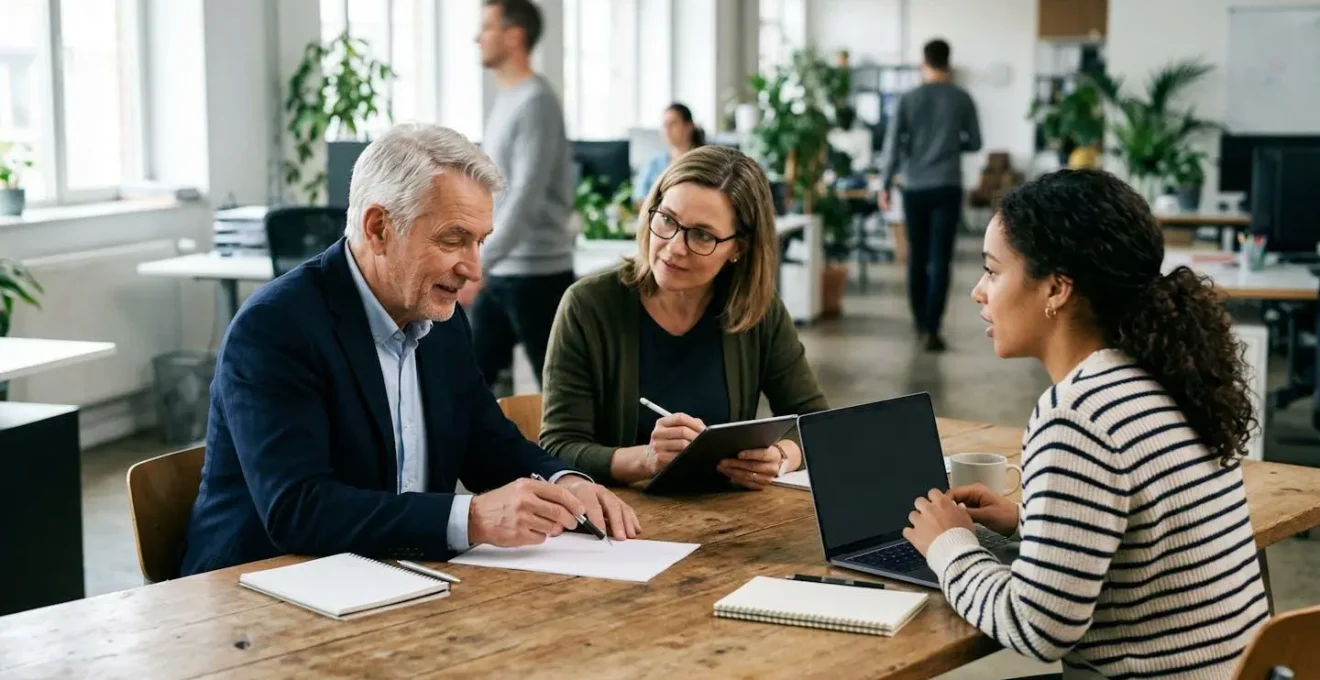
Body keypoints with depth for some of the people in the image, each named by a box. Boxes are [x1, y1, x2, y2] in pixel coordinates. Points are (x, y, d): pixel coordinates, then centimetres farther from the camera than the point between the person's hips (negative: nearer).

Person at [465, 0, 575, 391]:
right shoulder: (505, 99, 14)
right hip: (499, 272, 9)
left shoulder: (536, 103, -14)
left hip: (537, 273, -9)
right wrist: (479, 266, 19)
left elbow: (526, 198, -23)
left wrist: (478, 265, -27)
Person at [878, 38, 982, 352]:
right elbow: (975, 143, 7)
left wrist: (885, 186, 4)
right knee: (940, 259, -3)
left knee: (917, 257, 14)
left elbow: (893, 144, -2)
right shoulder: (961, 99, 1)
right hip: (947, 187, -2)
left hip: (914, 188, 2)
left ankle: (920, 322, 25)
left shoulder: (908, 99, 1)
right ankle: (931, 328, -12)